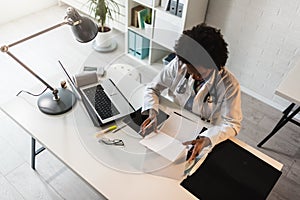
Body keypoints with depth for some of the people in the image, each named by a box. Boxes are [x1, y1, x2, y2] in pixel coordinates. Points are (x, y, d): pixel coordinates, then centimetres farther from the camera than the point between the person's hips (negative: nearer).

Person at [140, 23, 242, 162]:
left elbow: (232, 124, -19)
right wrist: (152, 114, -26)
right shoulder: (178, 64, -16)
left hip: (203, 133, -2)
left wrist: (206, 140, -37)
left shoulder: (229, 85, -22)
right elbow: (152, 88, -6)